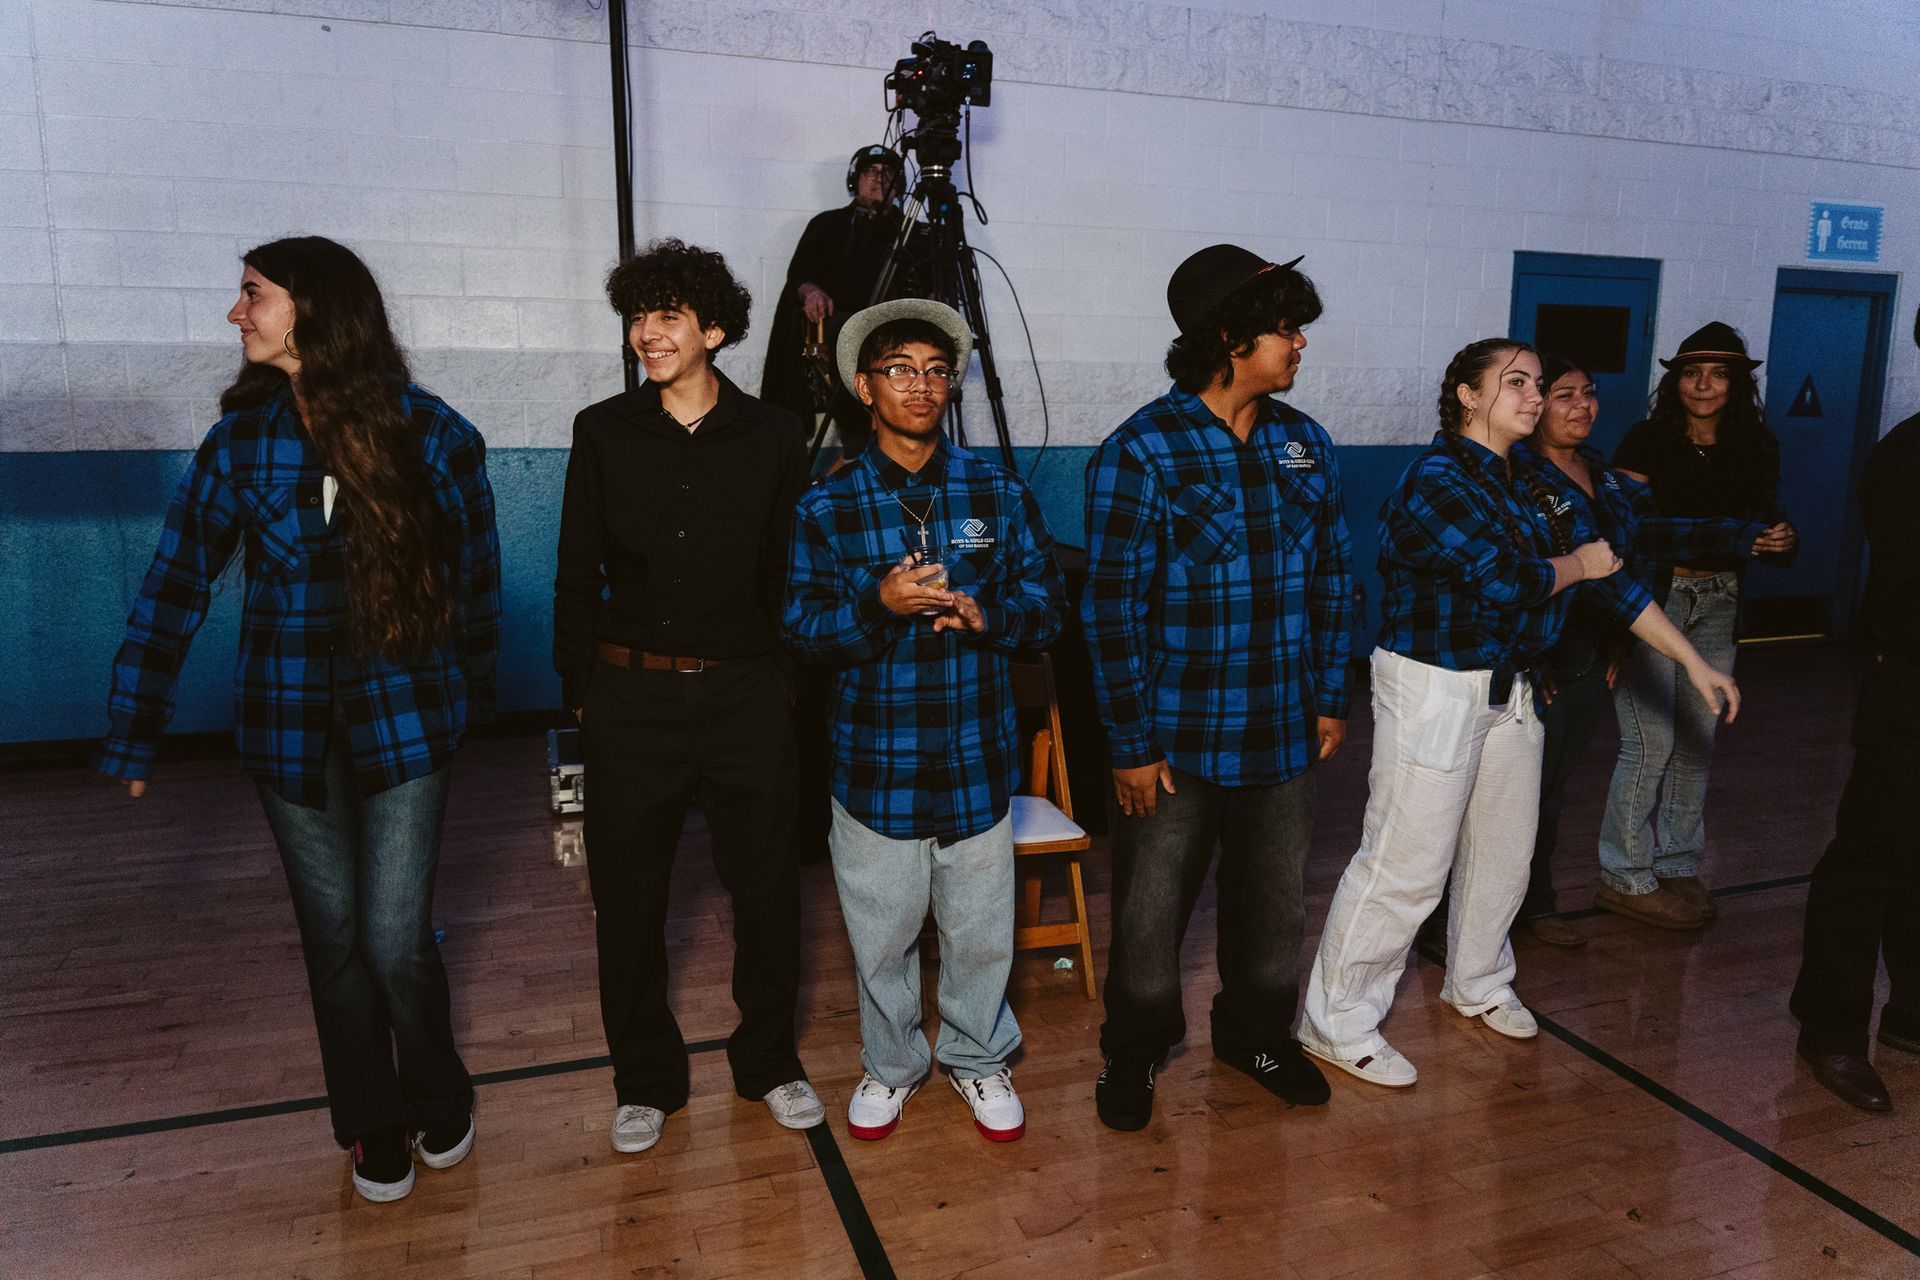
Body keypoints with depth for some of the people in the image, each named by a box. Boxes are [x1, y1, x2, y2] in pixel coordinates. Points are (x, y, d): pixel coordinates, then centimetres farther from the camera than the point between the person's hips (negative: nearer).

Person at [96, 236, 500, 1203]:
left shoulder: (430, 433, -9)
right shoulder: (240, 441, -3)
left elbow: (474, 572, 0)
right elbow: (175, 588, 1)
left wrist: (473, 694, 8)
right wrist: (132, 738, 2)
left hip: (404, 716, -2)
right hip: (290, 724, 2)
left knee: (396, 938, 0)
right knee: (334, 938, 12)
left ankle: (438, 1100, 30)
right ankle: (373, 1125, 34)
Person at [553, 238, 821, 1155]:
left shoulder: (771, 438, 2)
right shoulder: (604, 433, 4)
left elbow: (793, 572, 5)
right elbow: (577, 574, 6)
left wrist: (790, 682, 1)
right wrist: (579, 690, 3)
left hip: (745, 693, 0)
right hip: (631, 696, 1)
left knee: (766, 887, 8)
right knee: (628, 896, 9)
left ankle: (768, 1060, 30)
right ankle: (647, 1079, 28)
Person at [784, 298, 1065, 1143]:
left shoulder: (1000, 495, 2)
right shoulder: (826, 509, -2)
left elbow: (1046, 604, 3)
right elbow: (801, 626, -6)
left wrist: (986, 614, -18)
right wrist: (878, 605, -24)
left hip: (977, 758, 1)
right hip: (874, 764, -1)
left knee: (980, 929, 13)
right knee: (881, 932, 13)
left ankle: (978, 1059, 38)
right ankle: (891, 1065, 38)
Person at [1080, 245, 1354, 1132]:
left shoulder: (1305, 444, 4)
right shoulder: (1140, 452, -13)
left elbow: (1331, 579, 12)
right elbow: (1111, 606, -13)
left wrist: (1330, 697, 10)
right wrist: (1131, 743, -13)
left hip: (1283, 731, 5)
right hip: (1177, 738, -5)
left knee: (1273, 899, 18)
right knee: (1151, 908, 9)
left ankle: (1255, 1031, 42)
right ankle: (1135, 1051, 33)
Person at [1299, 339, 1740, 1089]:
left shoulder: (1534, 485, 10)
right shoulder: (1437, 481, -16)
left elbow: (1610, 575, 11)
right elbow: (1508, 579, -24)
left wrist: (1693, 662, 9)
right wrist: (1577, 564, -4)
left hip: (1512, 690, 9)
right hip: (1435, 690, -8)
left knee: (1504, 852, 18)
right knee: (1405, 864, -6)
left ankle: (1478, 985, 40)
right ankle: (1337, 1026, 6)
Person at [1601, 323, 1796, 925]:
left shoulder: (1757, 448, 6)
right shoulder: (1647, 440, -6)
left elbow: (1768, 526, 11)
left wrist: (1782, 541, -11)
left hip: (1718, 605, 5)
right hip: (1653, 597, -5)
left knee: (1697, 740, 11)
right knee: (1651, 743, -4)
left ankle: (1677, 864, 26)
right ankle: (1626, 878, 9)